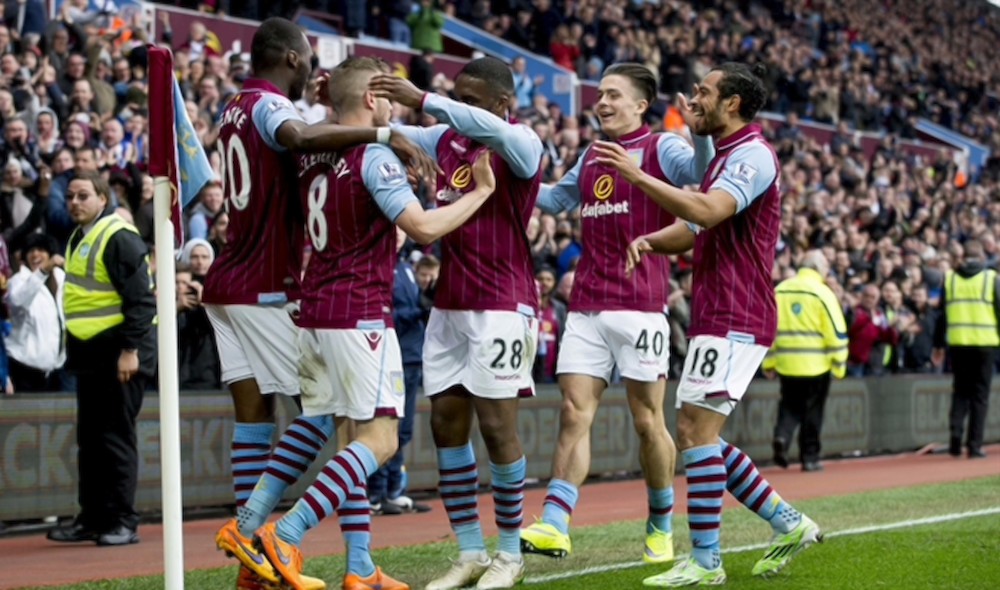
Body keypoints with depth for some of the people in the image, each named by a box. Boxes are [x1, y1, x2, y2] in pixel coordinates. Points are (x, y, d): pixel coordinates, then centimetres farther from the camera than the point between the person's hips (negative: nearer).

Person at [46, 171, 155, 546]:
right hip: (90, 354, 9)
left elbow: (142, 299, -18)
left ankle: (122, 522, -1)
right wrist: (75, 352, 20)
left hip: (119, 355, -9)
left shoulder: (119, 238, -13)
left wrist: (130, 349, -22)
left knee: (116, 437, -6)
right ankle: (92, 518, 19)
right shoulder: (78, 239, 16)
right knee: (90, 440, 12)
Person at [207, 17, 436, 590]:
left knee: (254, 415, 7)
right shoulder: (269, 105, -13)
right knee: (322, 409, -2)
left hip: (232, 284, 9)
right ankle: (249, 526, -10)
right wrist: (384, 133, -37)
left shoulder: (238, 109, 15)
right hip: (268, 288, -9)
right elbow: (297, 136, -36)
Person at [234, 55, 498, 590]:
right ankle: (282, 537, -19)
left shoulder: (311, 156, 10)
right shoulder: (374, 157, -12)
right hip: (359, 315, -8)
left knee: (352, 434, 11)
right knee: (380, 438, -7)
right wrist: (480, 192, -6)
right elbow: (424, 227, -18)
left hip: (314, 314, 8)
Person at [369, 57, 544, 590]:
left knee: (496, 425, -3)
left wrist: (422, 101, -39)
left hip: (501, 305, -7)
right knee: (446, 423, 5)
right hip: (448, 305, 7)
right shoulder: (448, 138, 10)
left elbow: (495, 130, -32)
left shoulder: (521, 144, -10)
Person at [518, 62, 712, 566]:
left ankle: (660, 526, 18)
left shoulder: (661, 149, -1)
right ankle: (553, 526, -9)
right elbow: (554, 199, 33)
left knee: (647, 421, 2)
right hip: (586, 307, 6)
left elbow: (702, 171, -21)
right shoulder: (590, 157, 17)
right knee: (574, 415, -3)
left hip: (640, 305, -5)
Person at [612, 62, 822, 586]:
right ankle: (788, 524, 17)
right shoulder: (725, 156, 21)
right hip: (716, 319, 10)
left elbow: (708, 211, -28)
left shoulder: (752, 154, -12)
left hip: (734, 320, -10)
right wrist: (649, 239, 3)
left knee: (695, 430, -13)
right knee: (700, 437, 11)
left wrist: (637, 176, -28)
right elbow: (696, 229, 24)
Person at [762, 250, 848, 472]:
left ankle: (782, 436, -10)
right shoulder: (822, 293, -8)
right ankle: (810, 457, 10)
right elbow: (836, 331, -9)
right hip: (816, 364, -3)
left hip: (786, 363, 3)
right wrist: (839, 364, 0)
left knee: (789, 405, 15)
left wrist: (769, 362, 12)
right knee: (812, 412, 7)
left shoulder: (780, 290, 5)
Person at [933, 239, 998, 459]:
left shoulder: (949, 278, 6)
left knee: (960, 391, 13)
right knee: (980, 394, 4)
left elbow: (941, 314, 8)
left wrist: (939, 345, 14)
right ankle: (975, 445, 2)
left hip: (957, 343, 2)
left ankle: (955, 434, -7)